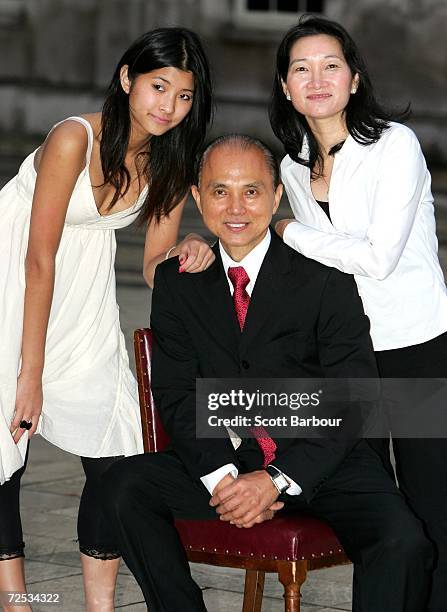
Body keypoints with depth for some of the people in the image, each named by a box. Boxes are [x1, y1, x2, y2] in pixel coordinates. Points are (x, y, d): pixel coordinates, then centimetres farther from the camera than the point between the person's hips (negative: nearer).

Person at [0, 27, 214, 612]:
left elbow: (153, 266, 1)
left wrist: (187, 253, -24)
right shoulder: (75, 139, -25)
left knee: (114, 454, 0)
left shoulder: (170, 160, -6)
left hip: (84, 291, 6)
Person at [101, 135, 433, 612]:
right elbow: (176, 394, 1)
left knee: (403, 545, -29)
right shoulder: (177, 283, 6)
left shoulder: (326, 282, -5)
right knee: (125, 484, -21)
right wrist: (223, 477, -17)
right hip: (225, 461, 3)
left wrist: (277, 479, -19)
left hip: (324, 463, -3)